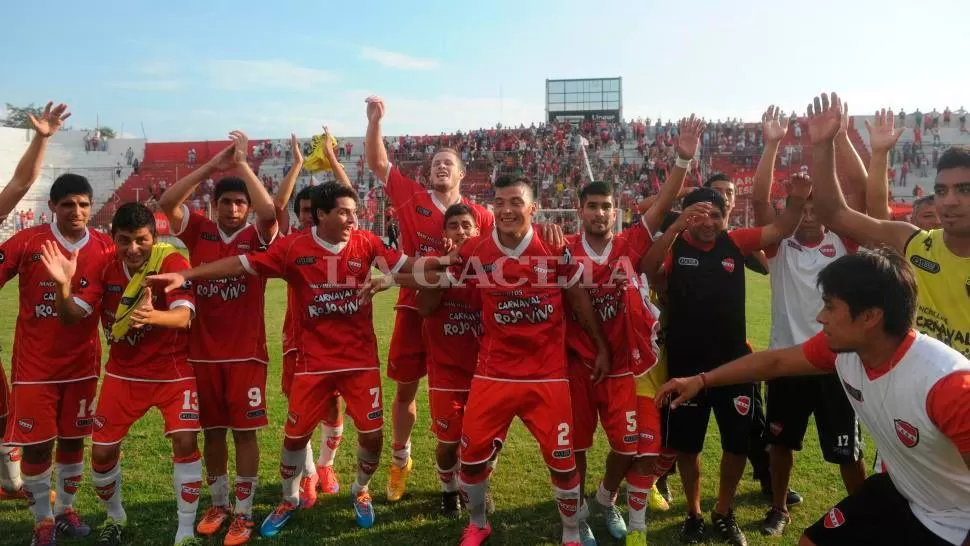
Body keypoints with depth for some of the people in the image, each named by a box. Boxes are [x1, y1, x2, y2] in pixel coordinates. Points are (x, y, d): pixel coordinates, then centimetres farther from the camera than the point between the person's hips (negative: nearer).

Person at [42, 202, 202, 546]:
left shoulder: (171, 261, -20)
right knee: (102, 451, 4)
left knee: (185, 442, -16)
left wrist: (153, 316, -54)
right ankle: (114, 518, 33)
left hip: (173, 371, -3)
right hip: (123, 373, 4)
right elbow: (72, 317, -12)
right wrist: (63, 286, -32)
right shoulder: (104, 267, -8)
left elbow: (183, 315, -32)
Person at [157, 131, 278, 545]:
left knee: (245, 431, 2)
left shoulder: (257, 237, -3)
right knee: (212, 431, 14)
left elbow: (270, 211, -24)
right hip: (202, 352, 3)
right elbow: (167, 202, -10)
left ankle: (243, 513, 16)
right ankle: (218, 504, 31)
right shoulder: (198, 231, 4)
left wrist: (242, 162, -15)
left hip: (246, 353, -2)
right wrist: (214, 164, -12)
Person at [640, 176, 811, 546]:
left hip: (733, 360, 2)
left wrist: (798, 200, -24)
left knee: (739, 442, 12)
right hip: (686, 362, -2)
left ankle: (724, 513, 35)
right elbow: (648, 269, -27)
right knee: (686, 443, 13)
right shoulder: (674, 247, -8)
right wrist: (676, 226, -37)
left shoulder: (734, 243, 0)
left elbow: (780, 230, -5)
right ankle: (693, 513, 35)